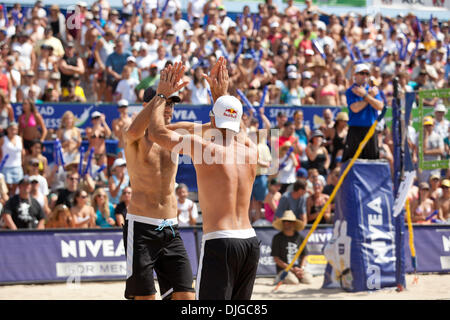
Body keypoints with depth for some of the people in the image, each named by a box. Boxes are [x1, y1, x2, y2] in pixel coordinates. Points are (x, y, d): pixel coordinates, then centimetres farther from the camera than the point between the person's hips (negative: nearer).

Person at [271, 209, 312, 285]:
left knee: (308, 279, -25)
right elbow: (276, 259, -2)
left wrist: (302, 268, -7)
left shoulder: (300, 238, 11)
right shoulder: (277, 238, 1)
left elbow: (304, 256, 14)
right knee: (293, 281, -30)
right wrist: (292, 269, -11)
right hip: (283, 269, -3)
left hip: (299, 268, 3)